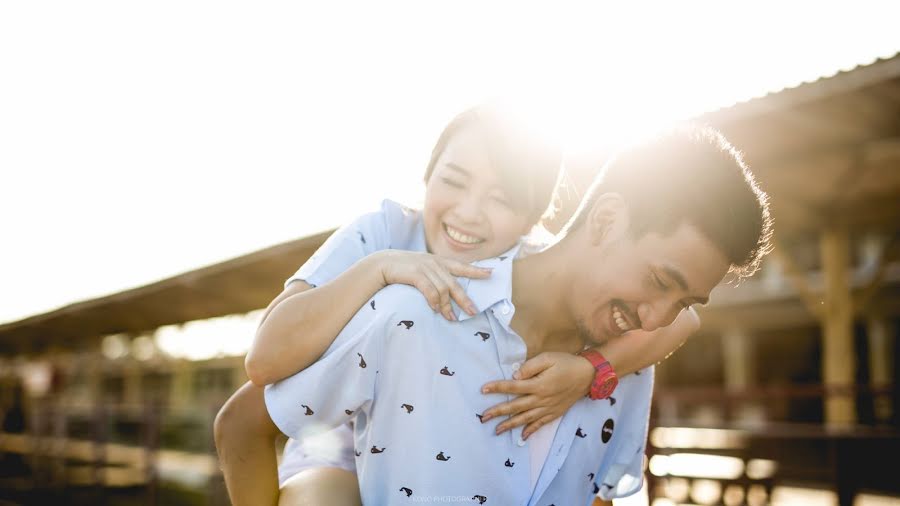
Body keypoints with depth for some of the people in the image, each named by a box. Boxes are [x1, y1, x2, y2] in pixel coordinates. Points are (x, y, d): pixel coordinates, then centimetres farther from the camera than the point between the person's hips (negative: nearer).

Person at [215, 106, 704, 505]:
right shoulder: (379, 235, -21)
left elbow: (679, 314, -23)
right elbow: (265, 358, -30)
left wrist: (588, 370, -39)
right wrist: (376, 268, -41)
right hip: (349, 459, -2)